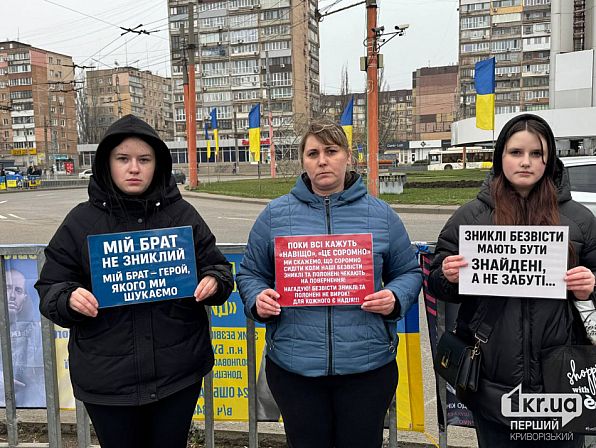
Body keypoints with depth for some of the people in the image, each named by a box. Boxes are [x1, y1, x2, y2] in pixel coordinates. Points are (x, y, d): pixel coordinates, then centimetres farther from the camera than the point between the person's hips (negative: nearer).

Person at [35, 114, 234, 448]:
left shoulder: (183, 214, 0)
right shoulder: (82, 220, -1)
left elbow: (217, 267, 7)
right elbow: (49, 287, 3)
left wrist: (214, 282, -15)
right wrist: (69, 298, -18)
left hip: (178, 371, 1)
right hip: (107, 378, 0)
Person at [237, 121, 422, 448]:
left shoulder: (380, 214, 4)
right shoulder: (276, 214, 3)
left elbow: (408, 271, 10)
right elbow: (250, 273, 10)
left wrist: (395, 298, -11)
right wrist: (257, 299, -11)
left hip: (367, 367, 0)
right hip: (294, 367, 0)